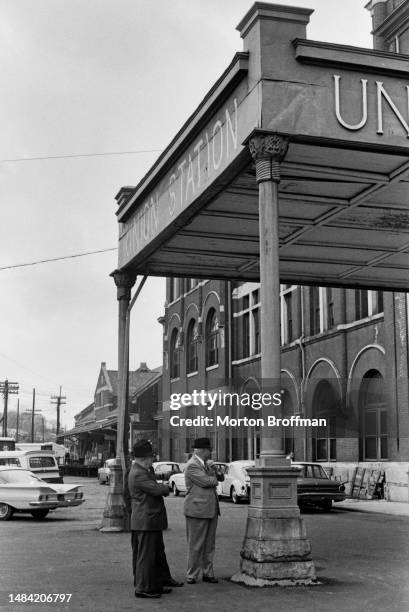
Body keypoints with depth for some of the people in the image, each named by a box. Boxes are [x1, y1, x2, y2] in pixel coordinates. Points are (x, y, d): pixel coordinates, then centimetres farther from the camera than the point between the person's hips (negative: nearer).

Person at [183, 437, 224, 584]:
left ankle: (208, 573, 20)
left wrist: (214, 470, -2)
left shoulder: (206, 463, 14)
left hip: (211, 510, 8)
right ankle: (191, 575, 9)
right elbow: (206, 481, -21)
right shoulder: (192, 466, -14)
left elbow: (220, 478, 17)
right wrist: (214, 478, 0)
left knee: (209, 545, 12)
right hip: (197, 510, -8)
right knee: (195, 545, 0)